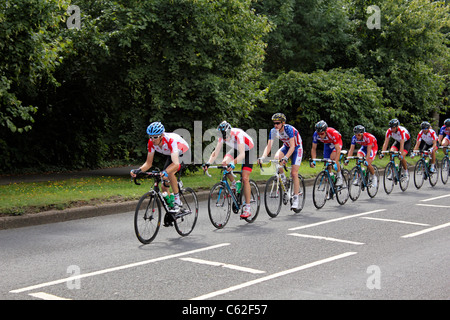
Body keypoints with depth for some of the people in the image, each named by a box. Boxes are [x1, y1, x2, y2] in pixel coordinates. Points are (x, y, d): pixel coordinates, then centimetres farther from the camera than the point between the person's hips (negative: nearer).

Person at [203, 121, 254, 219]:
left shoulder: (238, 134, -36)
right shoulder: (222, 136, -19)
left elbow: (242, 154, -43)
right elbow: (216, 152, -19)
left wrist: (233, 164, -57)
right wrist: (208, 163, -35)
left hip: (248, 151, -6)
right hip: (236, 150, 6)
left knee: (245, 178, -16)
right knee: (224, 163, -22)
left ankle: (247, 209, -13)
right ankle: (234, 185, 4)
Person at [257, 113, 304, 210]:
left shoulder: (289, 129, -32)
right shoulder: (273, 131, -17)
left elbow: (292, 147, -38)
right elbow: (269, 146, -21)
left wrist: (285, 158, -52)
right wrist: (262, 157, -38)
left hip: (297, 148, -5)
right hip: (286, 146, 5)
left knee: (294, 173, -14)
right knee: (275, 158, -28)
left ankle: (295, 198, -6)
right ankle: (282, 178, -3)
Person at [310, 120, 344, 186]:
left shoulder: (333, 133, -39)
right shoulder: (316, 134, -27)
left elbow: (338, 150, -41)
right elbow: (313, 148, -17)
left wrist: (335, 163, -50)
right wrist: (313, 160, -30)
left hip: (336, 144, -4)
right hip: (327, 144, 4)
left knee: (332, 157, -29)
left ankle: (339, 177, -15)